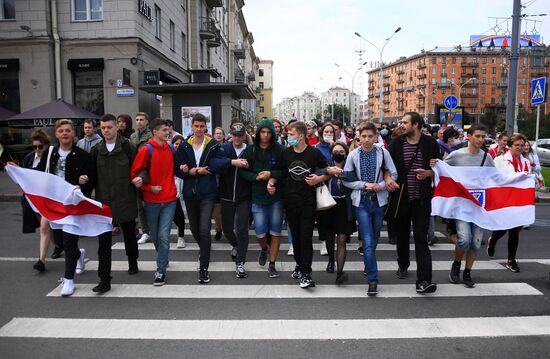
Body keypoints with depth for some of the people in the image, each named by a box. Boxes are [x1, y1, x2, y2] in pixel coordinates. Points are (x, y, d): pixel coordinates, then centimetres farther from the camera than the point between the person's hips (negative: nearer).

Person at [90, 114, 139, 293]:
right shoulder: (96, 150, 6)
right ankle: (104, 280, 5)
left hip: (125, 201, -2)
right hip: (104, 202, 2)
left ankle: (133, 262, 41)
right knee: (104, 241, 0)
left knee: (129, 235, 16)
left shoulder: (128, 147, -4)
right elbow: (93, 175, 11)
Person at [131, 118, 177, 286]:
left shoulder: (170, 148, 4)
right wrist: (149, 187, -12)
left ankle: (161, 271, 4)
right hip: (152, 200, -1)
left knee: (163, 235, -5)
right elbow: (135, 173, -6)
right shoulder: (146, 150, -9)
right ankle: (163, 258, 39)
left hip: (169, 199, 1)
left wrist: (170, 185, 5)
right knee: (155, 235, 14)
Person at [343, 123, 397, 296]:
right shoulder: (353, 155, -4)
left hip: (379, 201, 2)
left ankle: (368, 266, 41)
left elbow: (393, 174, 2)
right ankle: (373, 279, -2)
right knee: (368, 241, -7)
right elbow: (346, 180, -1)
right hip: (361, 202, -1)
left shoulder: (383, 153, -4)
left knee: (374, 238, 16)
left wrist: (381, 186, -14)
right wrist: (364, 185, -13)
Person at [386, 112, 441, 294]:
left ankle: (423, 281, -7)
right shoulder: (396, 143, 3)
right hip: (400, 197, 2)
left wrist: (428, 173, -13)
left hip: (421, 199, -2)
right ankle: (403, 265, 40)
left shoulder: (430, 143, 0)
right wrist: (388, 179, -12)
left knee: (421, 238, -7)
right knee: (402, 234, 17)